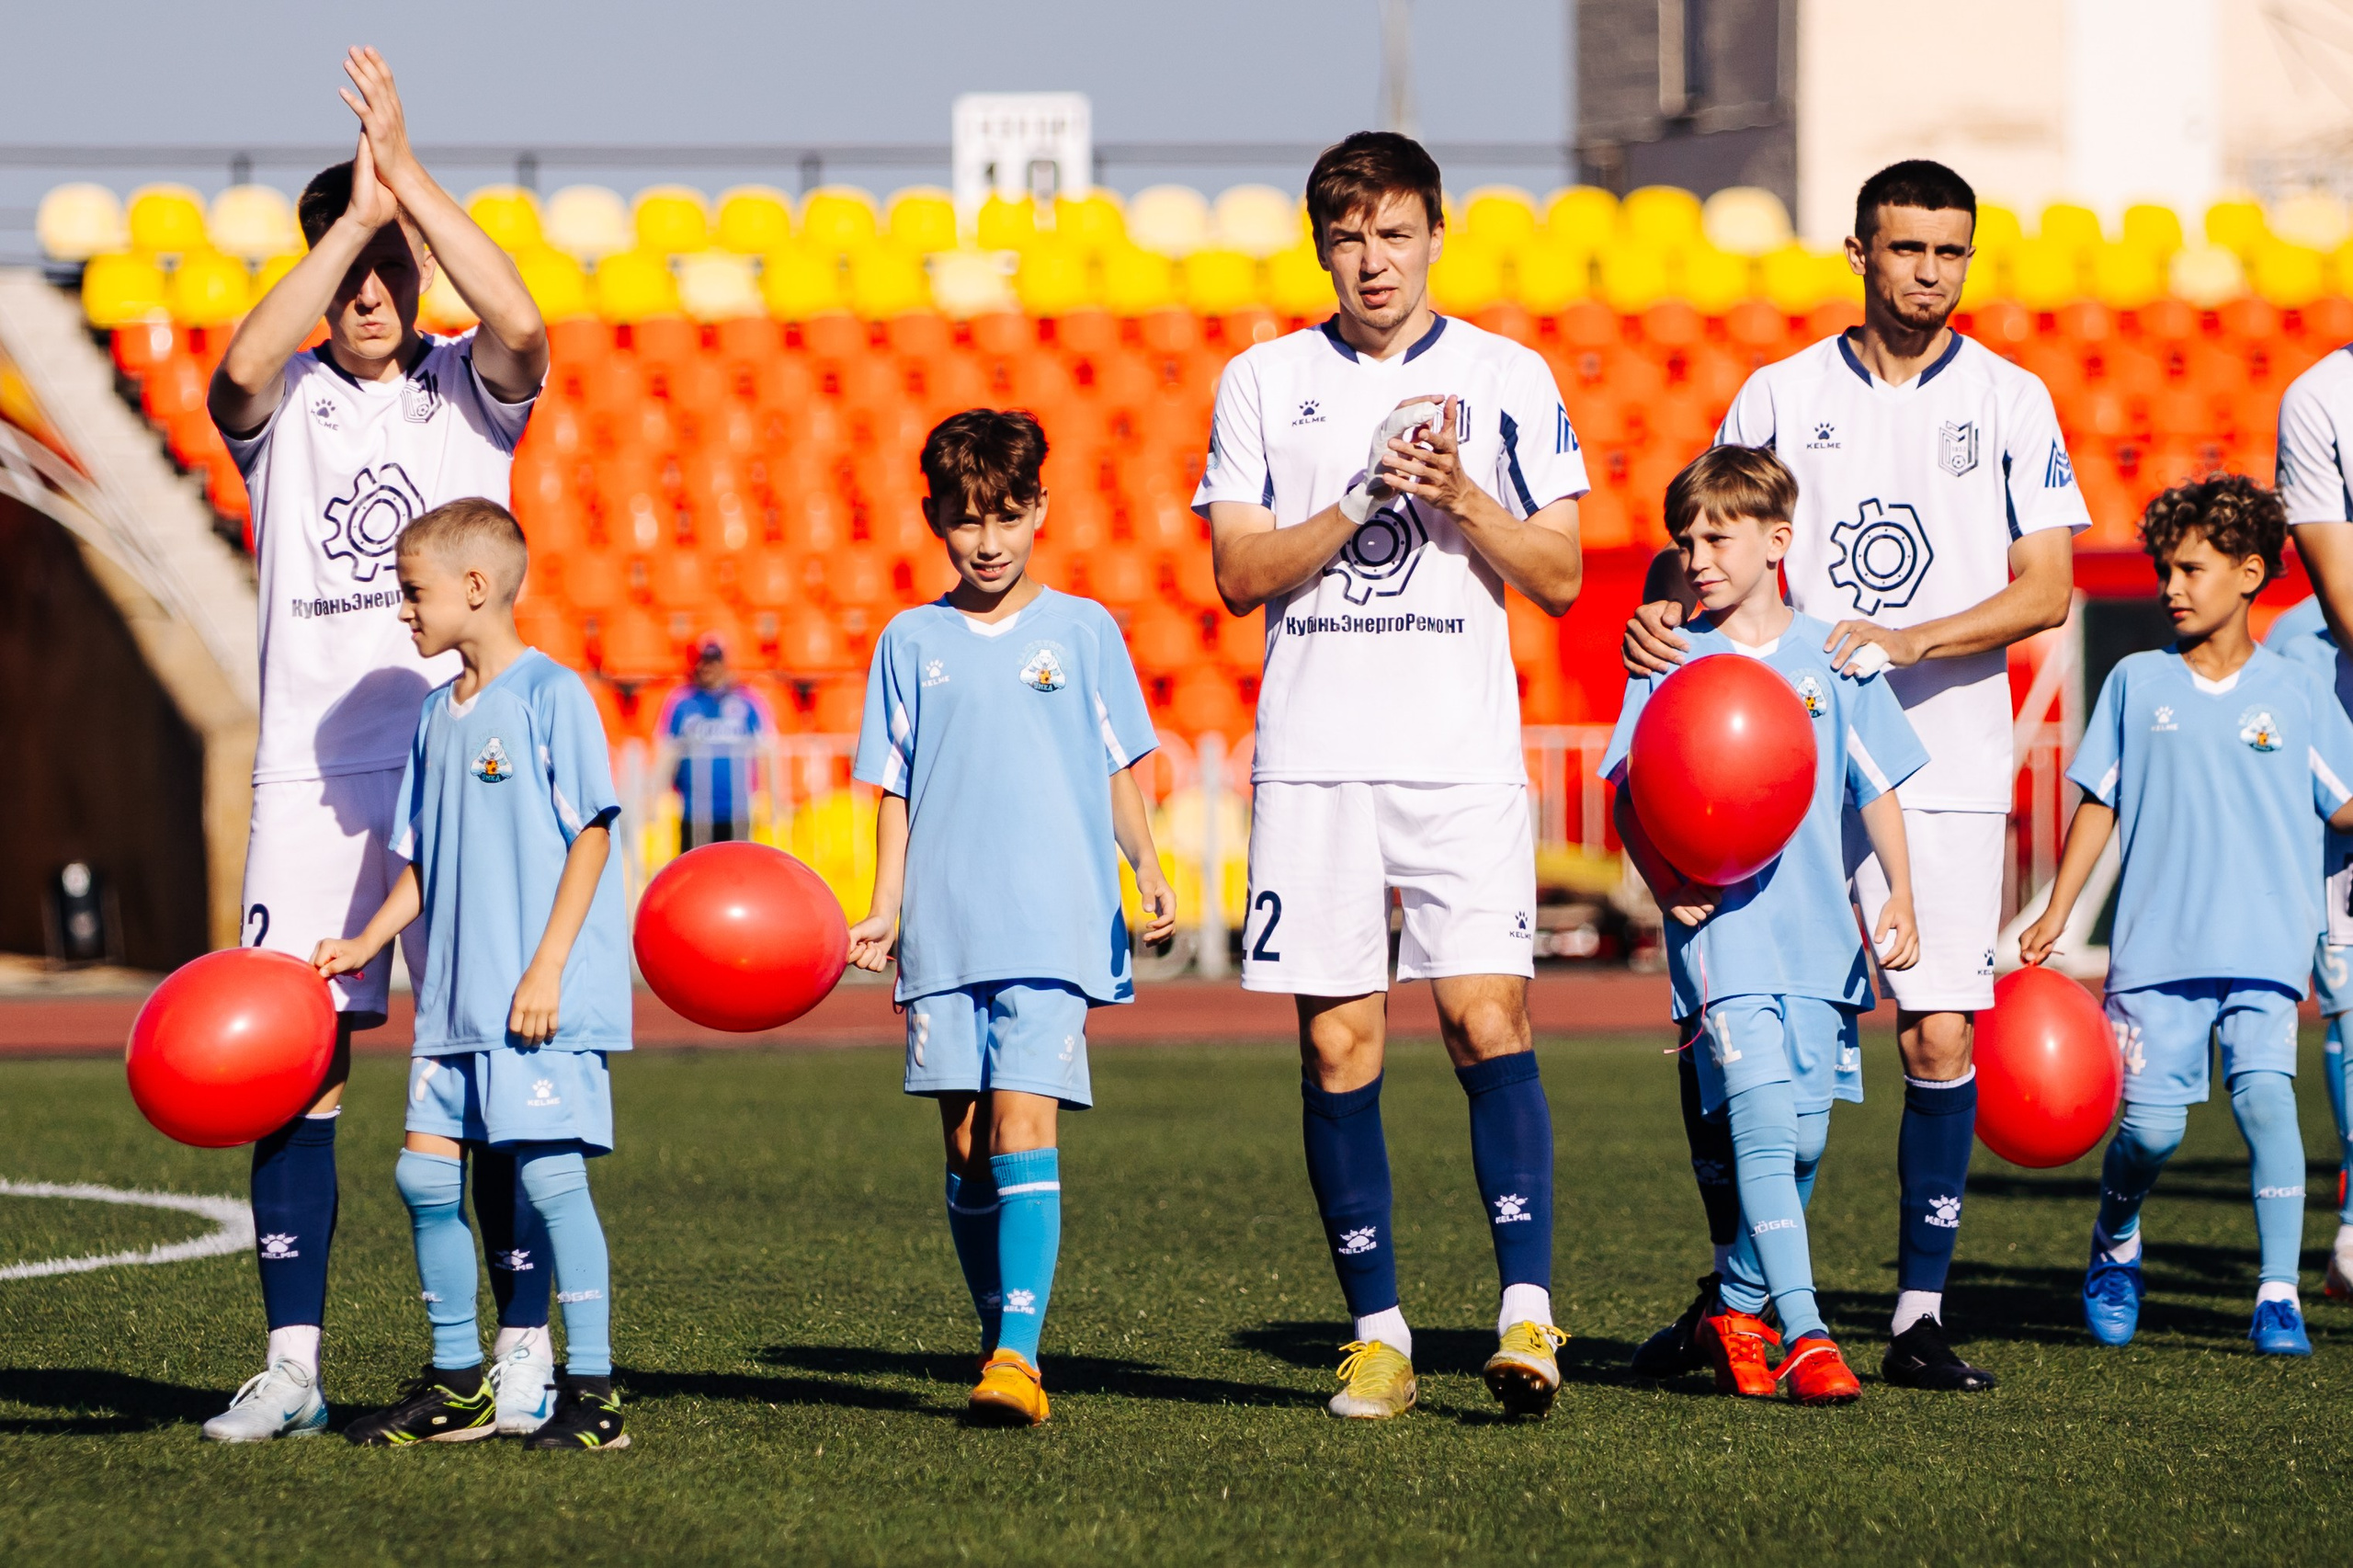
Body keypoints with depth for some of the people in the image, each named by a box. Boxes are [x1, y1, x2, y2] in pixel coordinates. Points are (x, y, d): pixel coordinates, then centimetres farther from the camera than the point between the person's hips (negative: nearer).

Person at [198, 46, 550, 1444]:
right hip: (311, 770, 1)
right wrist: (356, 216, -16)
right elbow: (239, 371, -16)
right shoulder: (285, 402, 8)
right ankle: (292, 1367, 4)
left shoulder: (466, 392, 9)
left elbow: (522, 328, -14)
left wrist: (408, 180, -15)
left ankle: (524, 1356, 0)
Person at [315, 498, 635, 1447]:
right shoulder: (436, 713, 15)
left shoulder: (549, 694, -8)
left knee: (548, 1173, -10)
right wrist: (366, 943, 9)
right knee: (425, 1172, 6)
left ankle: (592, 1392, -3)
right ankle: (456, 1384, 17)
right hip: (455, 996, 8)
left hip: (542, 1004, -8)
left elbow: (591, 834, -11)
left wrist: (547, 967, -15)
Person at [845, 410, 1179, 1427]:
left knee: (1022, 1122, -15)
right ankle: (996, 1338, 17)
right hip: (943, 931, 3)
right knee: (967, 1143, 5)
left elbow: (1119, 768, 8)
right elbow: (894, 791, 11)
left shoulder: (1082, 631, 6)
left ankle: (1020, 1351, -22)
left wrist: (1147, 864, -6)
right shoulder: (913, 643, 9)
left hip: (1053, 924, -3)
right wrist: (885, 908, 2)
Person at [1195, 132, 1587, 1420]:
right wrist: (1363, 500, -11)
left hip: (1466, 753, -1)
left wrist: (1461, 499, -10)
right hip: (1313, 757, 1)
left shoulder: (1508, 379, 7)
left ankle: (1526, 1308, -15)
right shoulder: (1263, 383, 9)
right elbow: (1239, 574, 1)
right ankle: (1378, 1334, 6)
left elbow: (1559, 579, 5)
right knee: (1337, 1042, 1)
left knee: (1487, 1016, -13)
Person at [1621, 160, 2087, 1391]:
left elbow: (2045, 591, -2)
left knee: (1941, 1036, -6)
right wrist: (1660, 616, -11)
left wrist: (1902, 643, -16)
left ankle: (1919, 1317, 3)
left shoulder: (2011, 402, 4)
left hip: (1943, 767, -1)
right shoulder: (1781, 394, 7)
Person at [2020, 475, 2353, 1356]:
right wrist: (2056, 915, 10)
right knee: (2150, 1122, -5)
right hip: (2156, 945, 1)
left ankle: (2279, 1294, -13)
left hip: (2264, 945, -1)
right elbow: (2099, 804, 13)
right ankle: (2115, 1243, 27)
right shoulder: (2136, 685, 9)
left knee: (2264, 1093, -19)